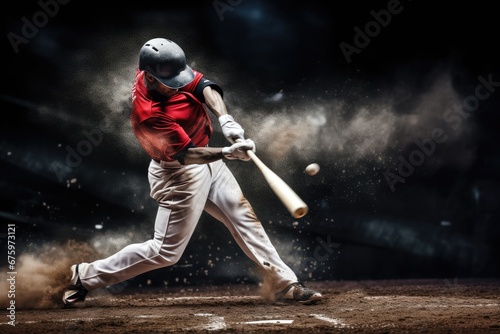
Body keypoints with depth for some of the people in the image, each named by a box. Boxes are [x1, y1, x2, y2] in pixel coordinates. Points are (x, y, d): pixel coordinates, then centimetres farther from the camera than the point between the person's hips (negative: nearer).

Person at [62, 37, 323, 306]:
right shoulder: (148, 115, -32)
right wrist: (227, 152, -41)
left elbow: (204, 86, -17)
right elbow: (185, 154, -29)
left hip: (206, 158, 8)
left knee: (244, 217, 8)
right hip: (180, 175, -8)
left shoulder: (164, 71, -12)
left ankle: (283, 284, 15)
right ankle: (85, 276, 11)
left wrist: (225, 119, -34)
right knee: (166, 251, -1)